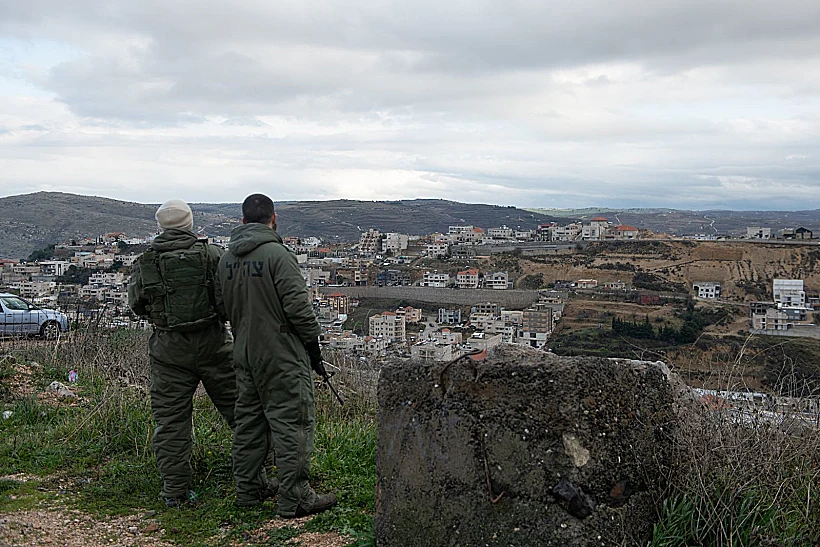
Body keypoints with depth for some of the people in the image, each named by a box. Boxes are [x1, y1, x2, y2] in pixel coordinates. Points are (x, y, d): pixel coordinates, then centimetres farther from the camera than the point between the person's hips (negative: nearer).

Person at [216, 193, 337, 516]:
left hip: (244, 355, 8)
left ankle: (246, 487, 26)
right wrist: (312, 343, -8)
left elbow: (222, 304, 15)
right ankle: (294, 498, 0)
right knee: (291, 423, -3)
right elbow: (297, 305, -18)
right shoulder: (277, 254, -15)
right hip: (281, 356, -7)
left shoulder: (226, 260, 8)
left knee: (249, 420, 16)